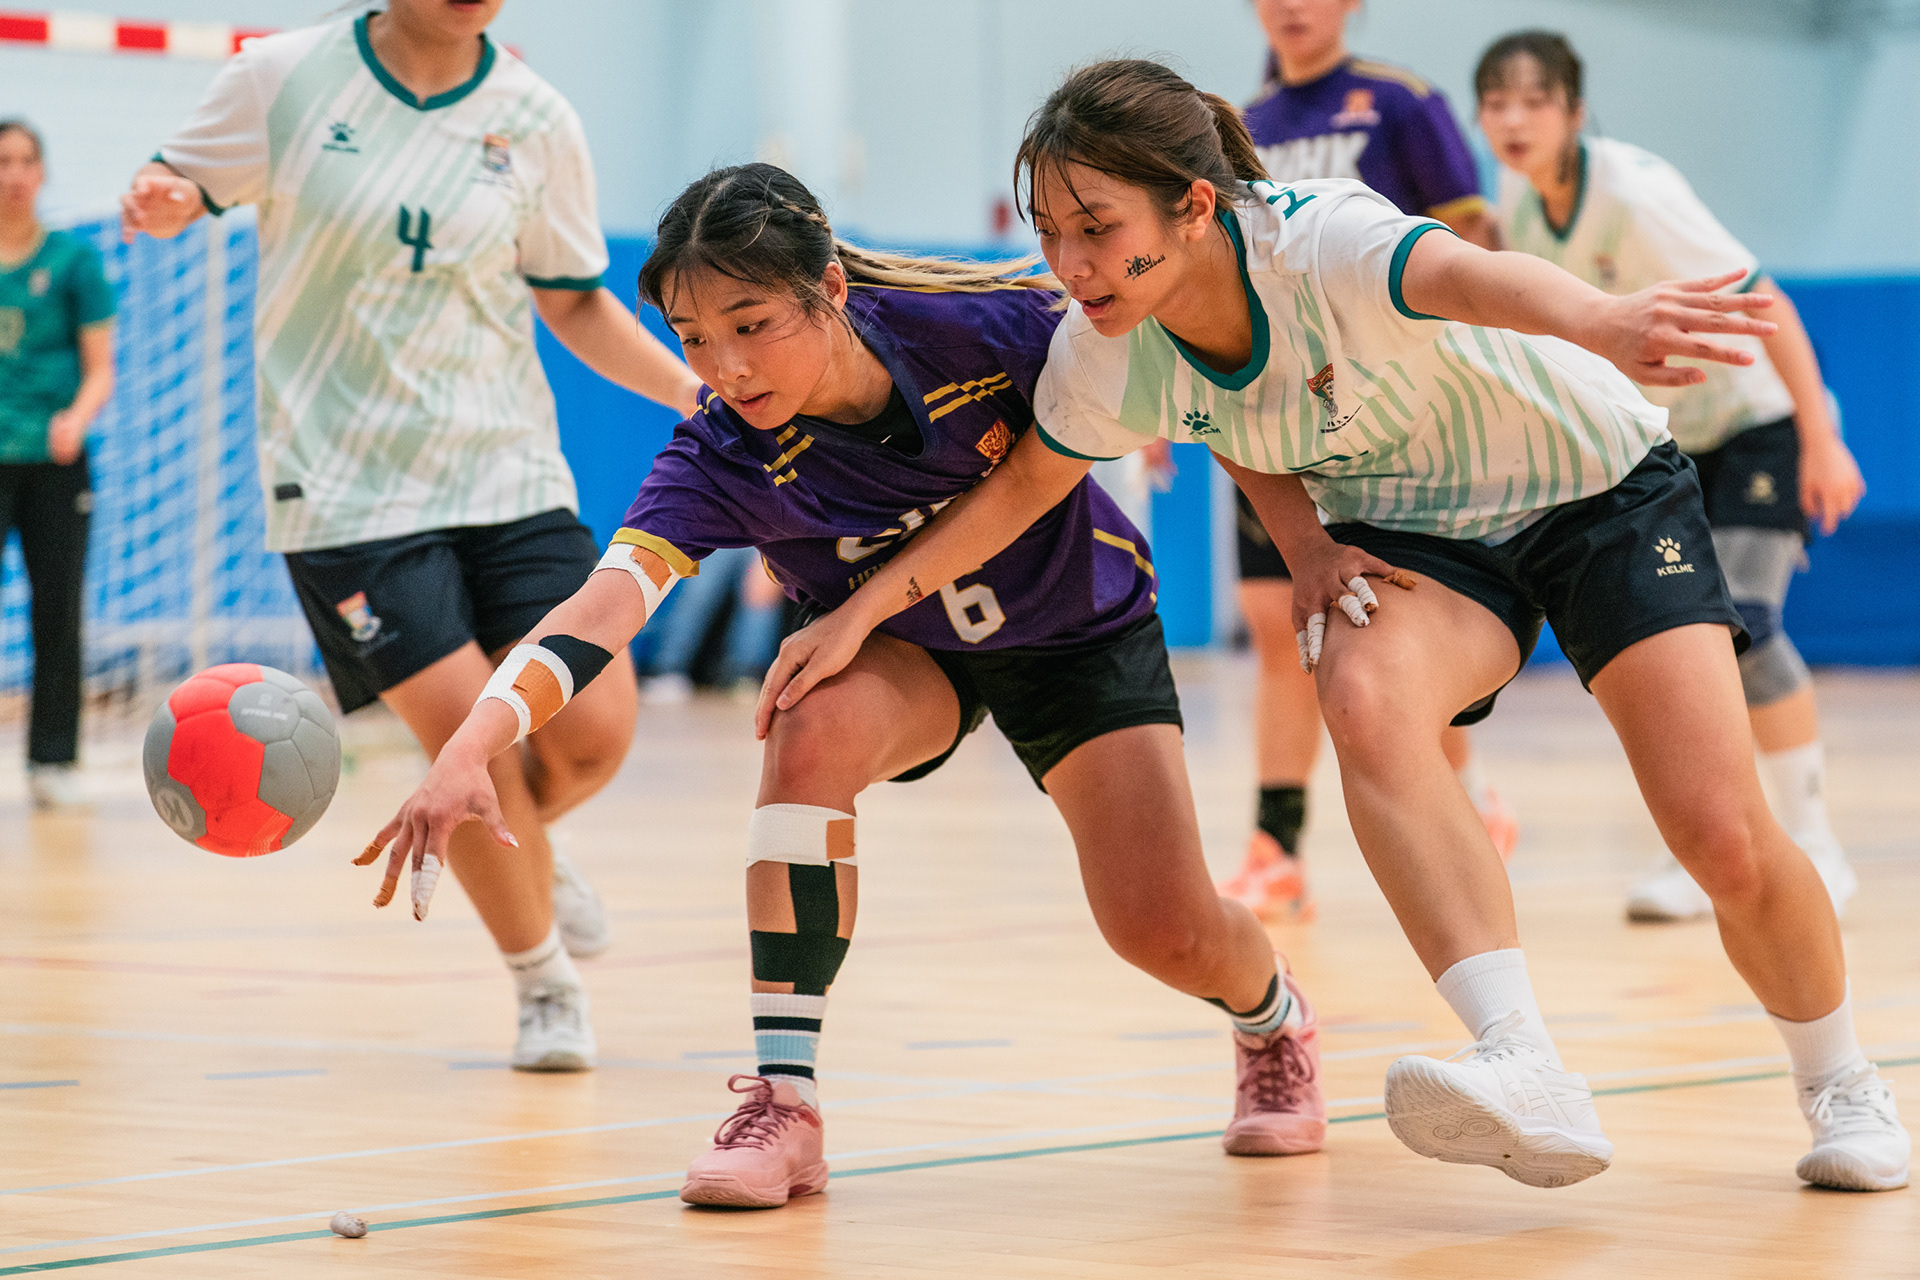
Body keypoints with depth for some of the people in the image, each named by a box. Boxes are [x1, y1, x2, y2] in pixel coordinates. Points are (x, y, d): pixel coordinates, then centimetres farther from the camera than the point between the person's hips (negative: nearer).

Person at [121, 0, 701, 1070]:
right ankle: (545, 980, 13)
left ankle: (521, 847, 30)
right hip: (345, 483, -3)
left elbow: (576, 303, 11)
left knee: (594, 732, -8)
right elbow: (176, 189, 7)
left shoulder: (535, 120, 2)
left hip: (507, 470, 3)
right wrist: (164, 202, -18)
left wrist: (697, 393, -2)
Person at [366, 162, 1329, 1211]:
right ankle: (782, 1098, -25)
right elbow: (604, 604, -46)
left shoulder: (991, 325, -32)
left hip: (1081, 626, 0)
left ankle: (1274, 1020, 29)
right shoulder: (722, 457, -31)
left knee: (1166, 933, -11)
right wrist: (471, 750, -62)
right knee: (817, 728, -34)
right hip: (901, 650, 1)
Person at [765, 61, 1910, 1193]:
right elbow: (1022, 486, 5)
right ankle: (1529, 1075, -40)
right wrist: (862, 611, -2)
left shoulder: (1321, 242, -35)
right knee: (1366, 702, -32)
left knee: (1724, 837, -14)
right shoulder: (1107, 355, -17)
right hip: (1415, 530, 4)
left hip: (1591, 482, -4)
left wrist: (1600, 322, -79)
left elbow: (1472, 278, -58)